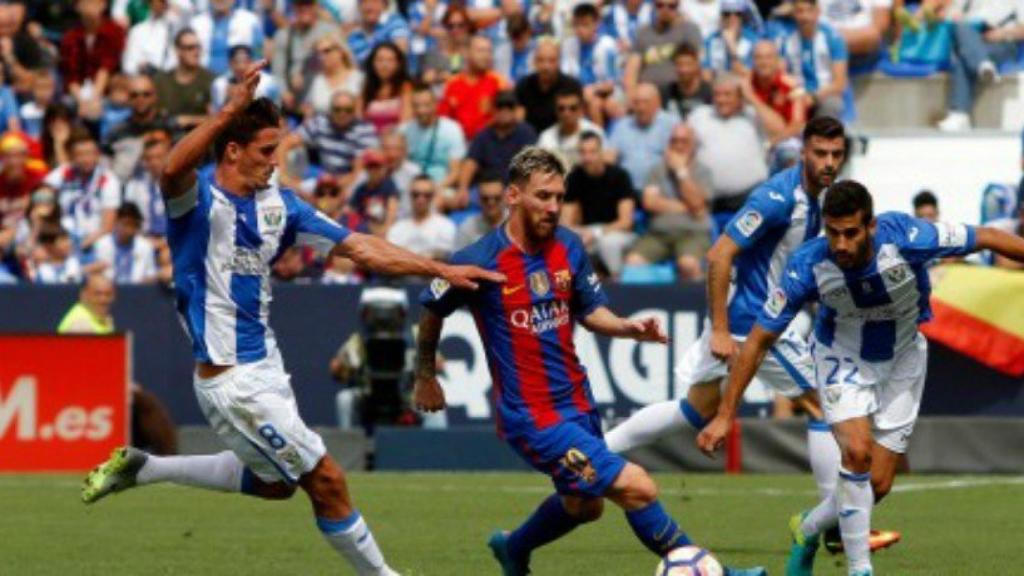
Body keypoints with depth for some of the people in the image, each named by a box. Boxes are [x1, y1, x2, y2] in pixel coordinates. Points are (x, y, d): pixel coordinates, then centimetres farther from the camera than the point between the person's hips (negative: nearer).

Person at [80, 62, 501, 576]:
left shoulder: (277, 204, 5)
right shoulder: (198, 198, -16)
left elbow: (358, 247, 6)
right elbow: (173, 171, -41)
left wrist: (441, 270, 0)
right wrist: (230, 110, -50)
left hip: (265, 365, 9)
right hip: (231, 378, -9)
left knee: (274, 483, 26)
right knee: (326, 482, -4)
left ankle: (141, 468, 31)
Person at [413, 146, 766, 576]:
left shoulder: (568, 247, 2)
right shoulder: (480, 261, -15)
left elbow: (590, 311, 11)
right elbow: (432, 310, 2)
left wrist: (631, 328, -9)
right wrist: (425, 376, 12)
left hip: (577, 403, 8)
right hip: (531, 417, -8)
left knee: (583, 505, 26)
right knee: (636, 488, -15)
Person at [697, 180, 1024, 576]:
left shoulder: (906, 238, -33)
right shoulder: (808, 266, -29)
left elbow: (987, 239, -19)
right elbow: (759, 339, -19)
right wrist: (725, 415, -19)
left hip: (902, 359, 1)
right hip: (842, 357, -1)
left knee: (878, 485, -1)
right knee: (858, 451, -26)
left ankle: (807, 530, 29)